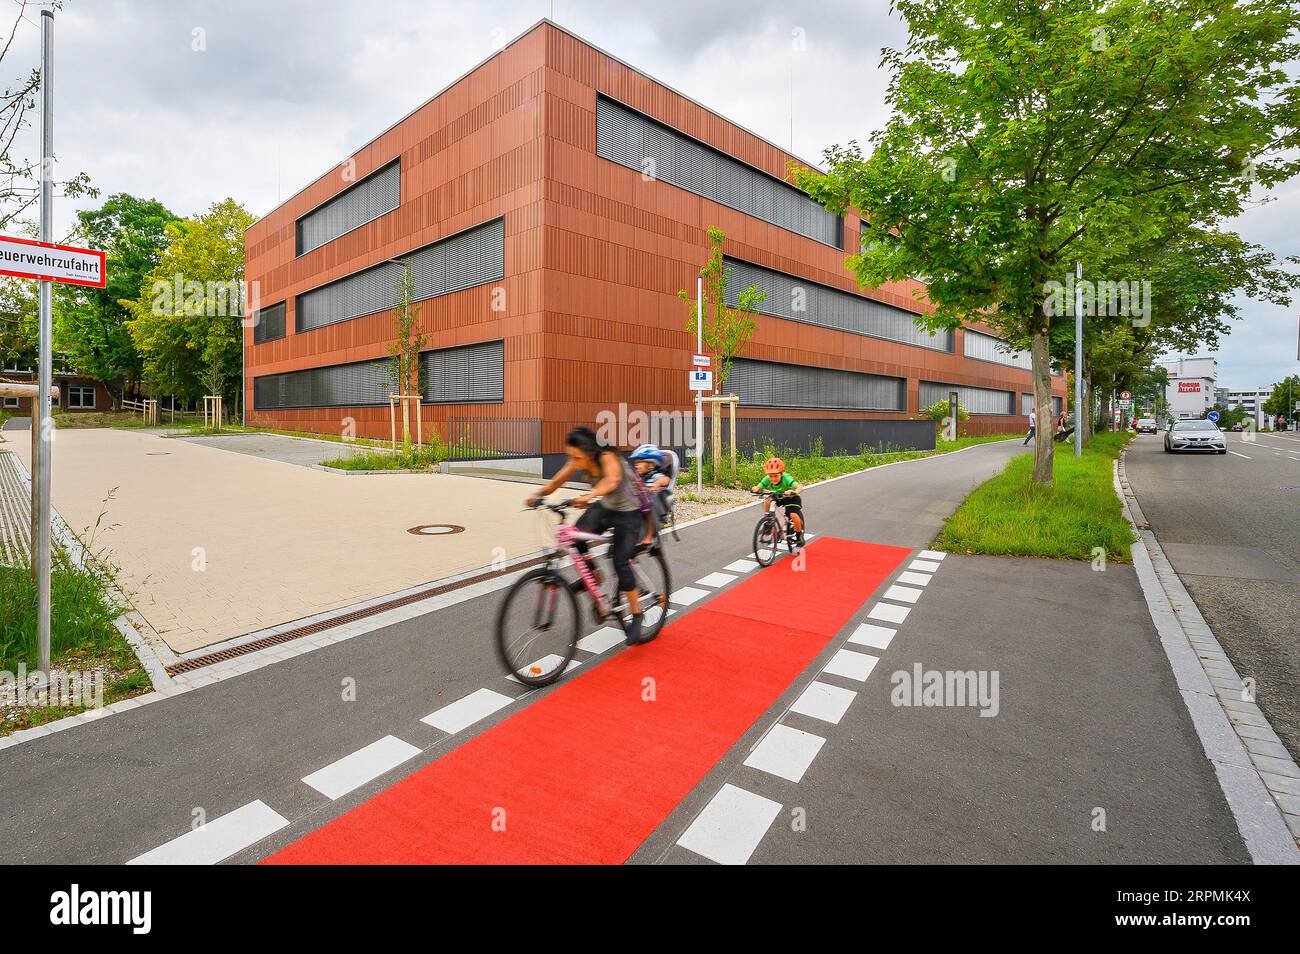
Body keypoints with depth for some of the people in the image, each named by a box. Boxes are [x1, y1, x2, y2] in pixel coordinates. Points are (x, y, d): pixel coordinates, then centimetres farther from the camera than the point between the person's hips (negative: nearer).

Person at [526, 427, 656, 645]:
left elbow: (612, 480, -51)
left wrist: (589, 496, -67)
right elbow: (556, 481, -14)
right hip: (605, 507, 6)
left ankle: (637, 615, 5)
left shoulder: (607, 457, -31)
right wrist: (538, 495, -33)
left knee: (620, 562, -13)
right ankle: (592, 574, 9)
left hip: (630, 512, -6)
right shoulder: (577, 462, -12)